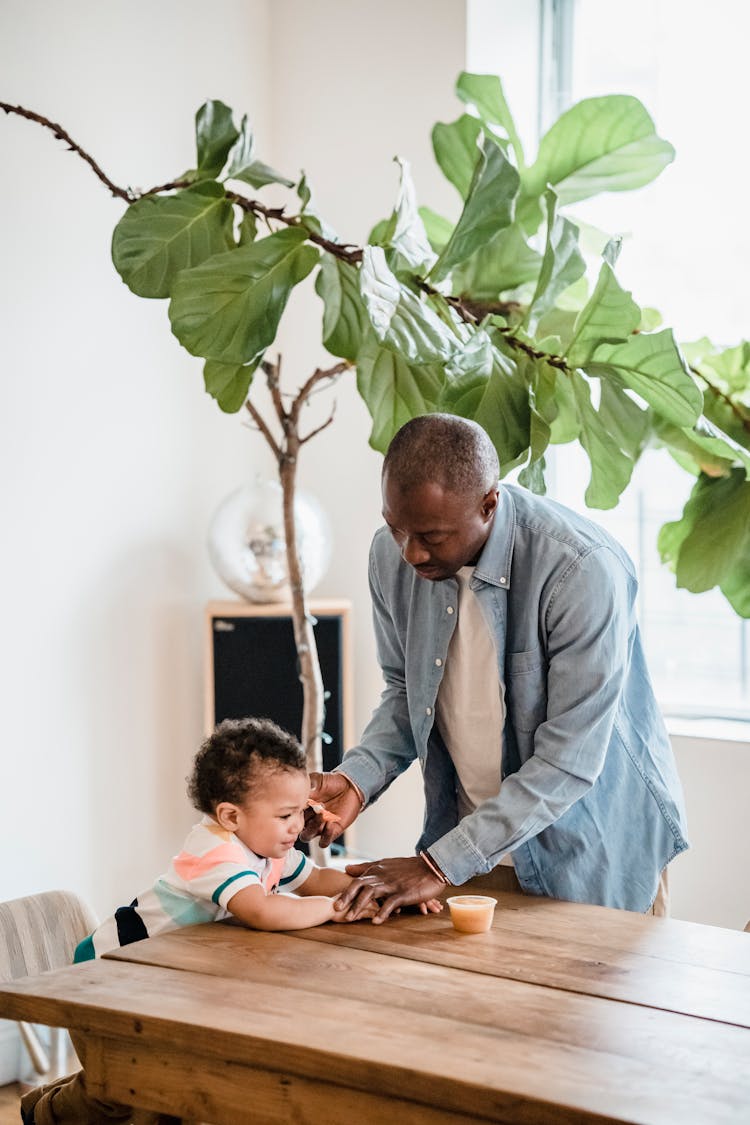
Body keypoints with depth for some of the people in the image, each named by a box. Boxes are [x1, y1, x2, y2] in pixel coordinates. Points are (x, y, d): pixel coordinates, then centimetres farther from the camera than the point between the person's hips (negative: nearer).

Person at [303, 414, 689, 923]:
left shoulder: (584, 570, -29)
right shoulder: (392, 555, -10)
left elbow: (569, 762, -28)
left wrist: (438, 865, -29)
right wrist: (356, 780, -13)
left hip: (595, 844, -4)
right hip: (470, 837, 5)